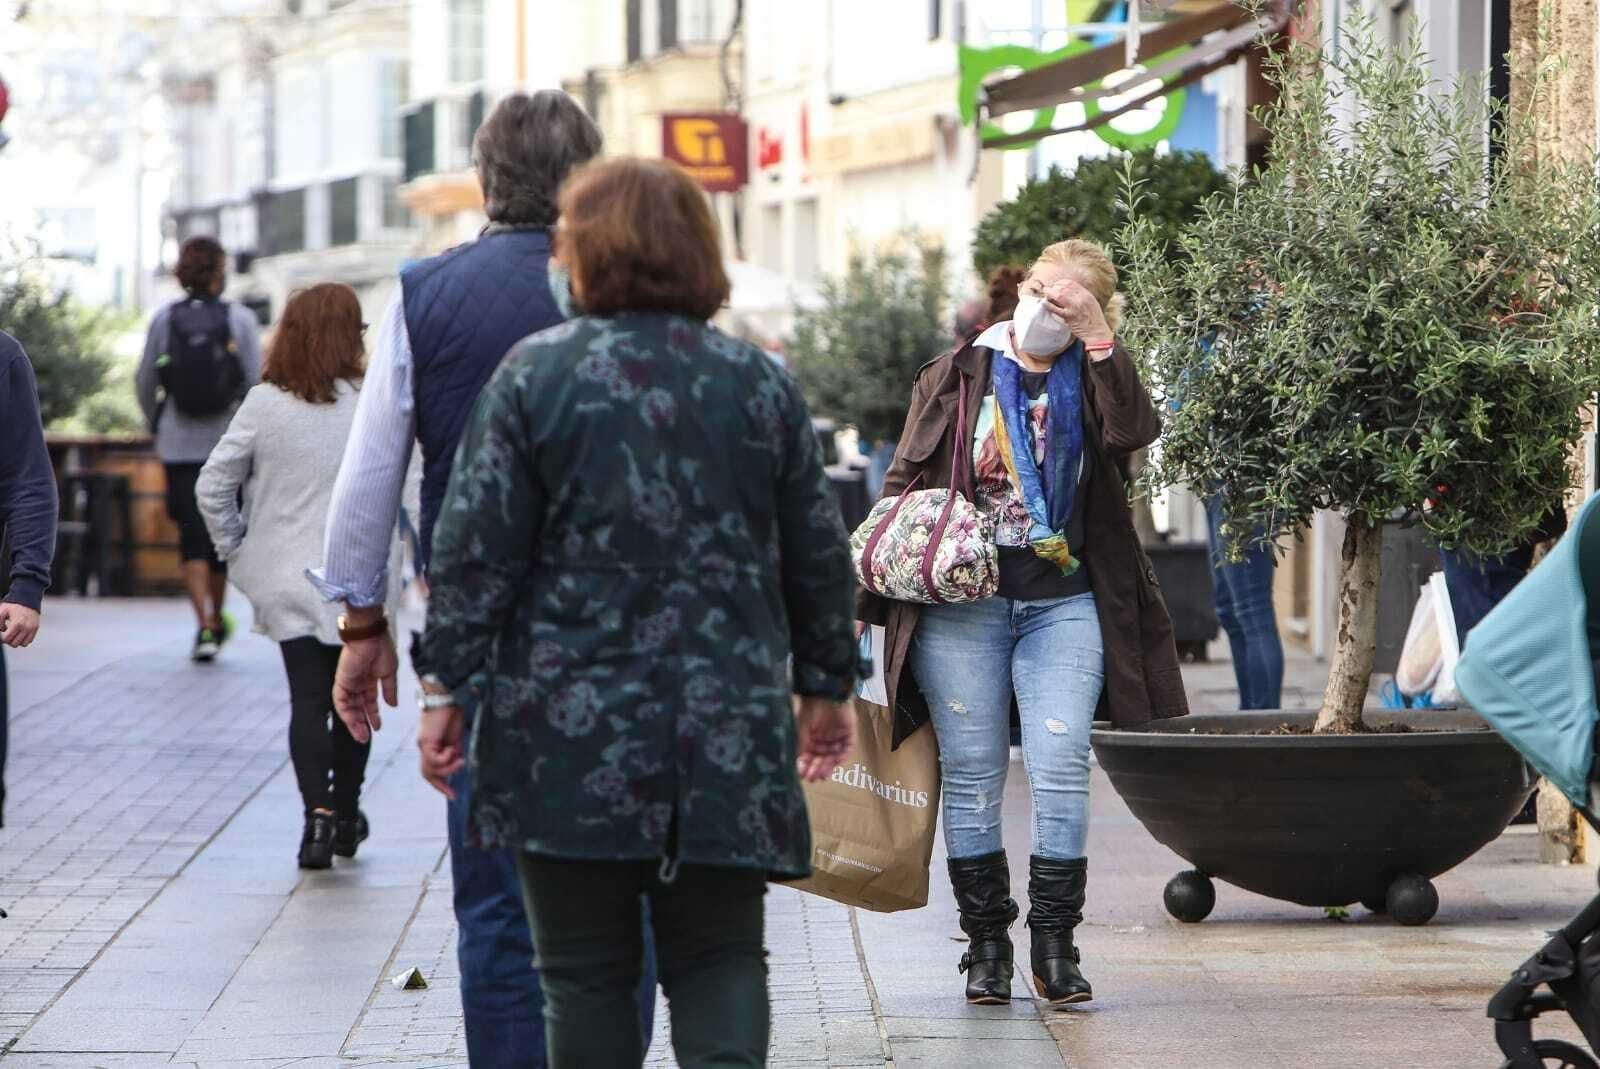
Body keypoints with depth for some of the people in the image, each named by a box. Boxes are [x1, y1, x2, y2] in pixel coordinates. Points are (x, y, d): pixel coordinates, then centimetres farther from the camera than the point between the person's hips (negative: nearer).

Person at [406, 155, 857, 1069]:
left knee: (587, 971, 6)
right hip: (728, 734, 2)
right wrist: (827, 685, 21)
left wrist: (454, 685, 2)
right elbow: (819, 554, 10)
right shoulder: (762, 383, 6)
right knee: (721, 958, 7)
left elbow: (478, 549, -5)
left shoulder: (535, 373, -4)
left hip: (572, 730, -2)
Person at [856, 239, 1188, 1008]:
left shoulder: (1093, 381, 9)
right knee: (972, 774, 1)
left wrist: (1097, 336, -16)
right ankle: (986, 945, 10)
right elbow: (904, 484, 9)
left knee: (1061, 771, -8)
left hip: (1063, 604, 0)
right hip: (961, 602, 0)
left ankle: (1055, 946, 1)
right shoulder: (955, 377, 9)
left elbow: (1135, 431, -14)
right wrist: (868, 595, 4)